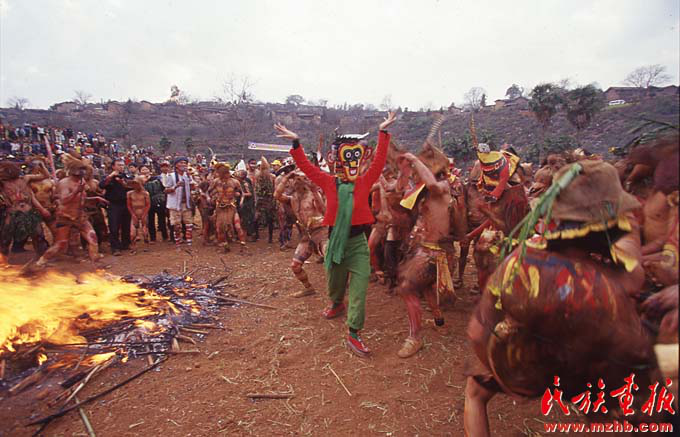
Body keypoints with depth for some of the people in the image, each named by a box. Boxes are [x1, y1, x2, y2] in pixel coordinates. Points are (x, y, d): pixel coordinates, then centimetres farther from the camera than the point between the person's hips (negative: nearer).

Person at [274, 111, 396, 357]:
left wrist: (383, 133, -10)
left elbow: (379, 161, -7)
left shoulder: (365, 182, -2)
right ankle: (337, 305, 55)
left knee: (359, 290, -6)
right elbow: (305, 166, -3)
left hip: (358, 243, -1)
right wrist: (295, 143, -11)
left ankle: (353, 335, 4)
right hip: (335, 242, 1)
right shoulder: (329, 183, -2)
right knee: (334, 283, 22)